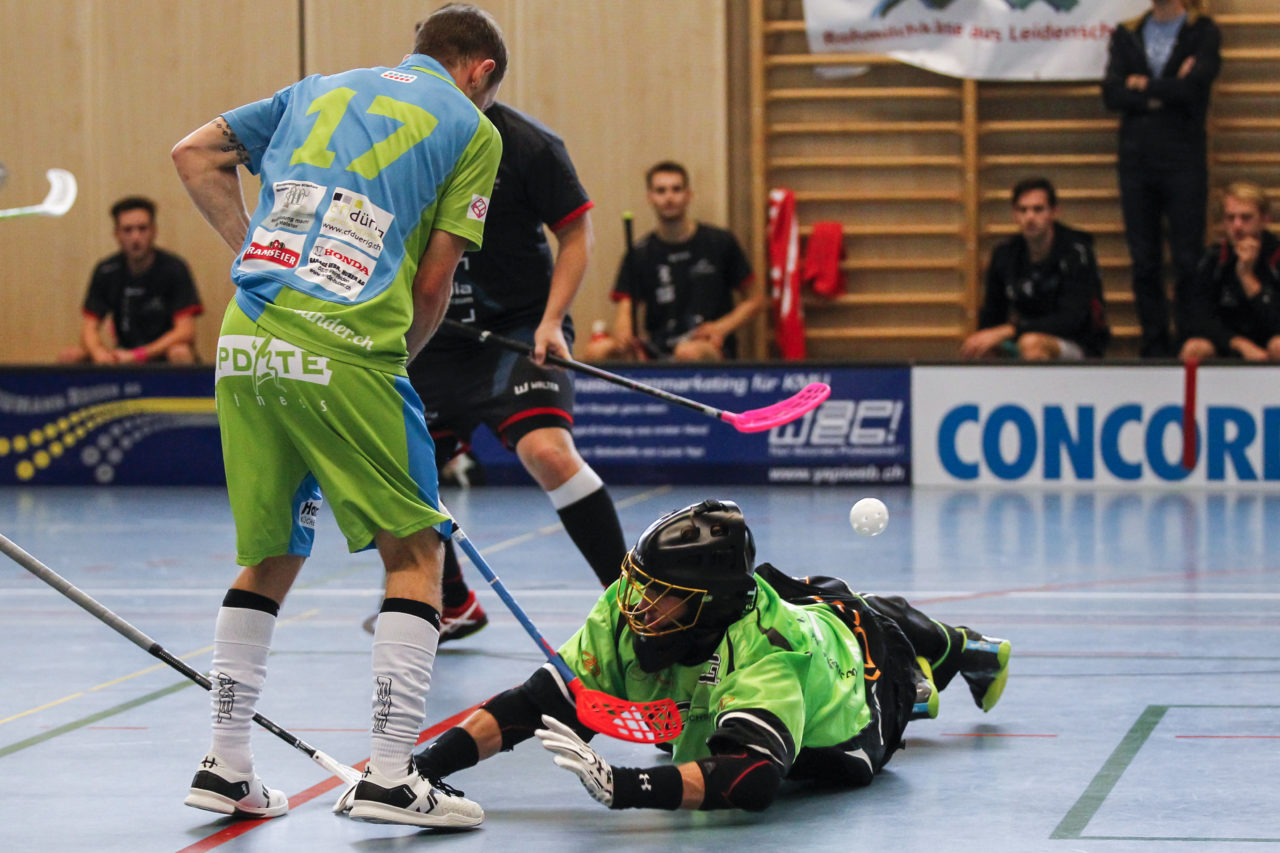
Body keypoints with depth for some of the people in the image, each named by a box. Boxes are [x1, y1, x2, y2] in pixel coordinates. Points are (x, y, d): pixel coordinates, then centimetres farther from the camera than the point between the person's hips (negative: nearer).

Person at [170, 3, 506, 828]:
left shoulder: (322, 90, 23)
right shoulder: (471, 128, 9)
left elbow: (196, 154, 21)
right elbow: (434, 283, 4)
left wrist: (258, 250, 18)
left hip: (247, 340, 6)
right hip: (343, 347, -5)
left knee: (270, 558, 18)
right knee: (414, 552, 6)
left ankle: (225, 764, 20)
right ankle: (390, 774, -1)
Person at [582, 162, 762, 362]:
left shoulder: (720, 242, 5)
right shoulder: (639, 254, 10)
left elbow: (755, 300, 11)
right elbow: (624, 309, 1)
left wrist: (722, 328, -7)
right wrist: (622, 333, -24)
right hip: (658, 350, 3)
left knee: (687, 353, -41)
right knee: (596, 350, -26)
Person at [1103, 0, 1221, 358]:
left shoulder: (1203, 32, 3)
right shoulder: (1126, 35, 12)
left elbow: (1194, 86, -13)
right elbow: (1112, 93, -2)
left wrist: (1144, 87, -2)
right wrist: (1167, 92, -10)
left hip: (1184, 160, -3)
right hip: (1136, 163, 3)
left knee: (1188, 262, -5)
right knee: (1144, 264, 4)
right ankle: (1154, 349, 10)